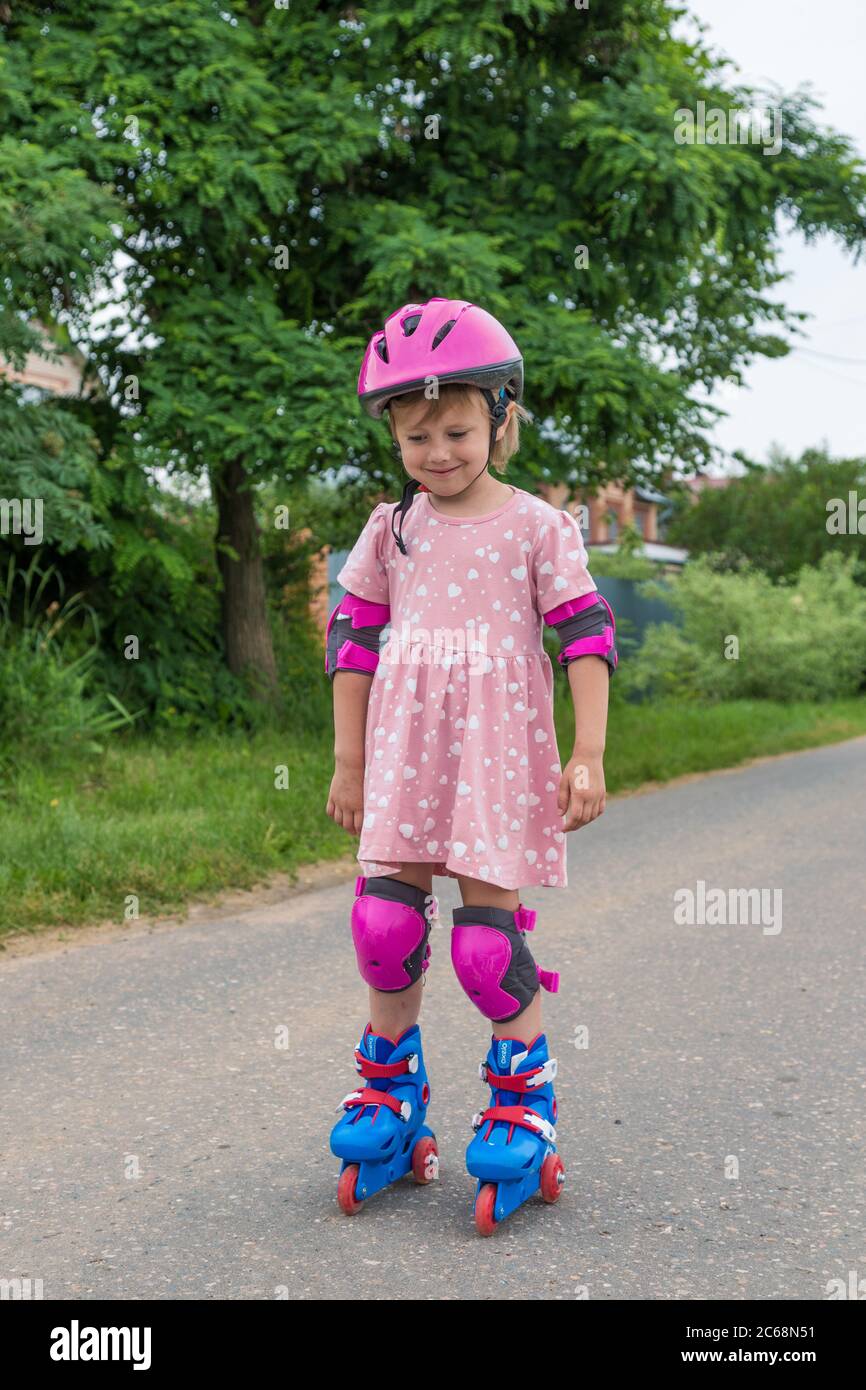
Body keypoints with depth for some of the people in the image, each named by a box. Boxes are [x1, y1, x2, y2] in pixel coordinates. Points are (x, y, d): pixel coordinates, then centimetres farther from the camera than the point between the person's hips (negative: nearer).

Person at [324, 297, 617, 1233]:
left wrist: (587, 758, -8)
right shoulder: (390, 532, 7)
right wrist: (348, 763, 9)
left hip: (499, 752, -3)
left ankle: (523, 1085, 15)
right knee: (384, 917, 0)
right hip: (405, 751, 3)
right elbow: (352, 640, 10)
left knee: (486, 926, -5)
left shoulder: (537, 528, -2)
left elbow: (587, 638, -2)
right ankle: (390, 1073, 21)